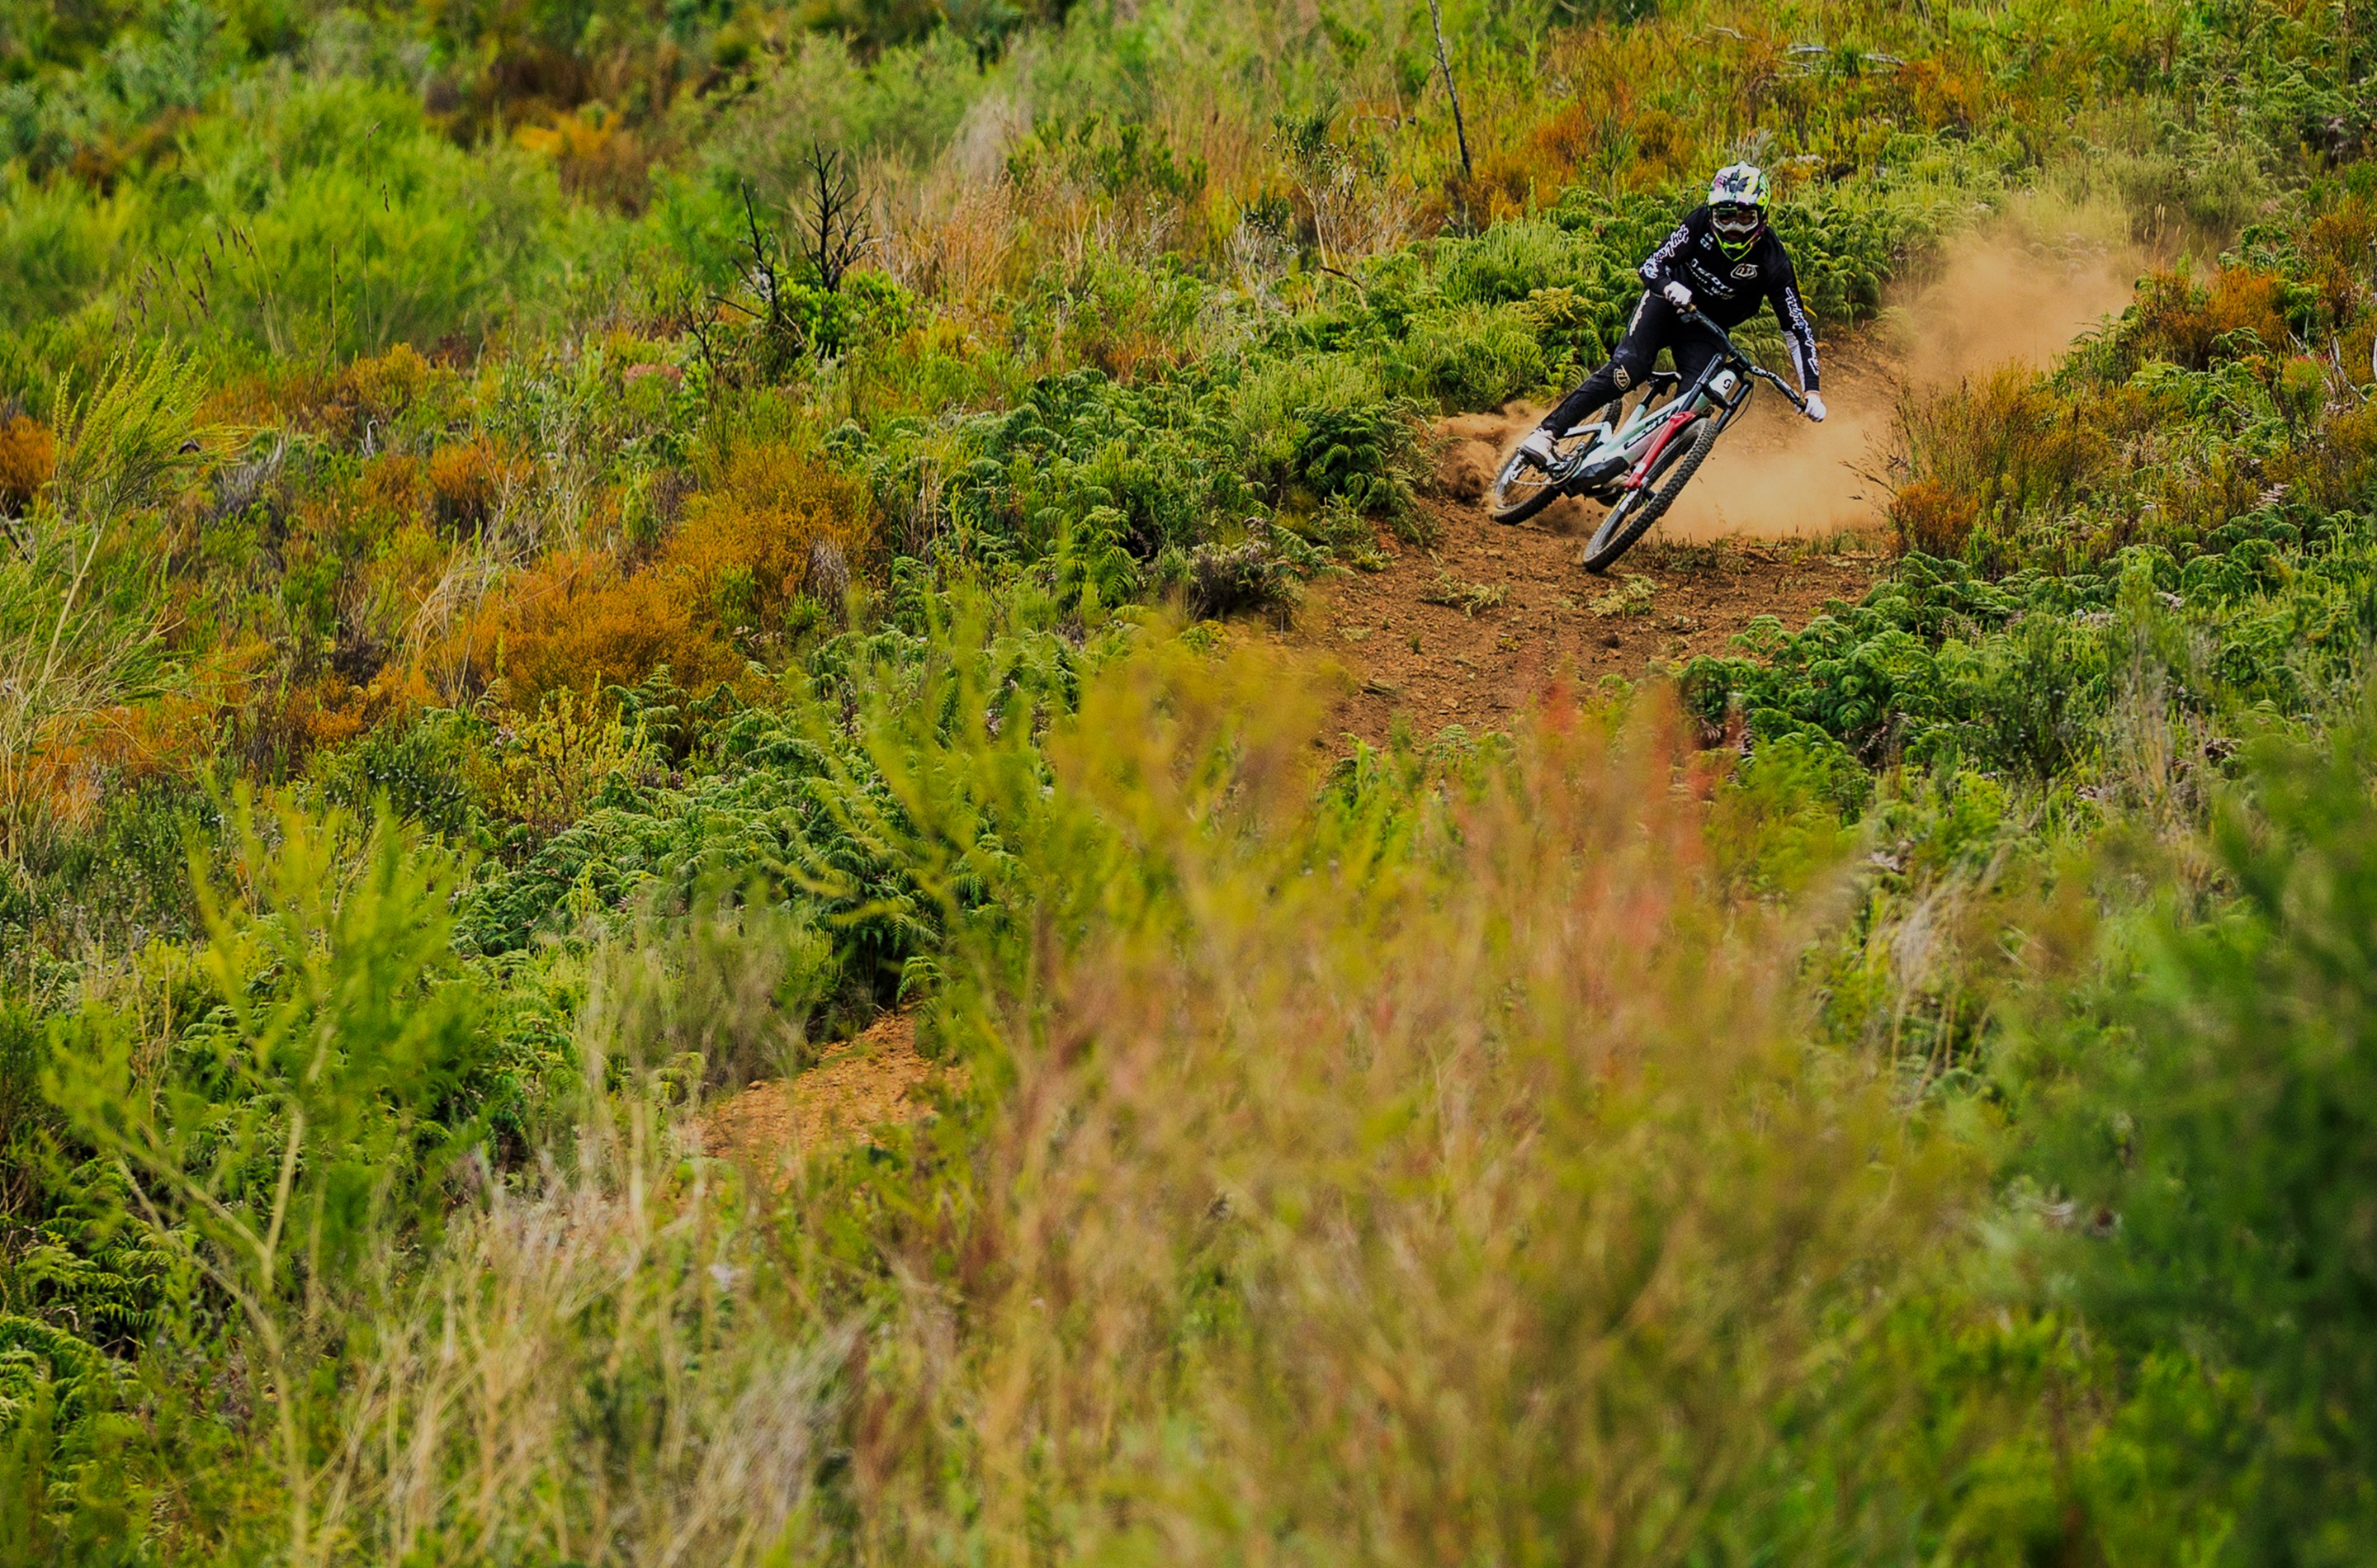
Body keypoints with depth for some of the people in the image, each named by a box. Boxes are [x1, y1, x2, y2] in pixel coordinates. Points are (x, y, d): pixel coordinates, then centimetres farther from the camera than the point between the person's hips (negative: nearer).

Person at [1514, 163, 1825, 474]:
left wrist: (1811, 390, -29)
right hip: (1668, 301, -1)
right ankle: (1547, 433, -23)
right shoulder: (1701, 224, -22)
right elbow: (1651, 266, -20)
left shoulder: (1771, 260, -24)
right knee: (1628, 369, -24)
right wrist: (1670, 288, -44)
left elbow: (1797, 327, -21)